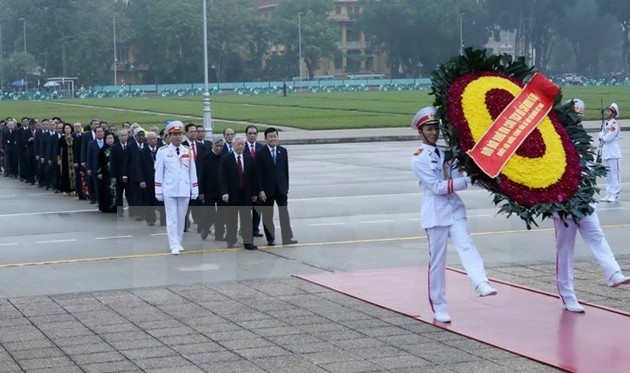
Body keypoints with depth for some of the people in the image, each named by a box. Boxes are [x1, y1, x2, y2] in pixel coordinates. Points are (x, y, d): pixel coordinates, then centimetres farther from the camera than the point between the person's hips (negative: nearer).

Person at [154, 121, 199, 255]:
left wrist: (195, 190, 7)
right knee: (172, 219, -4)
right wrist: (158, 191, -2)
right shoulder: (163, 152, -2)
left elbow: (192, 172, 10)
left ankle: (178, 242, 23)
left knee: (181, 218, 10)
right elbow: (159, 172, 0)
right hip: (169, 190, -3)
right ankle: (174, 246, -3)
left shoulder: (187, 151, 7)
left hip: (184, 191, 3)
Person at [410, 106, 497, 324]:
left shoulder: (446, 154, 13)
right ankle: (439, 308, 9)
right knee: (437, 260, 1)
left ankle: (481, 284, -38)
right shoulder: (418, 159, -5)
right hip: (435, 212, -4)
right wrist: (468, 180, -18)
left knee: (466, 245, -18)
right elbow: (437, 187, -13)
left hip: (454, 208, 4)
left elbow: (457, 179, 7)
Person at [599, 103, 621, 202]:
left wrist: (601, 135, -2)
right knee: (608, 175, 12)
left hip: (613, 154, -9)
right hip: (605, 153, 9)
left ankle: (614, 195, -2)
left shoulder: (614, 124, -12)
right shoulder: (604, 123, 14)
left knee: (614, 174, -5)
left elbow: (608, 138, -18)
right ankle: (608, 194, 18)